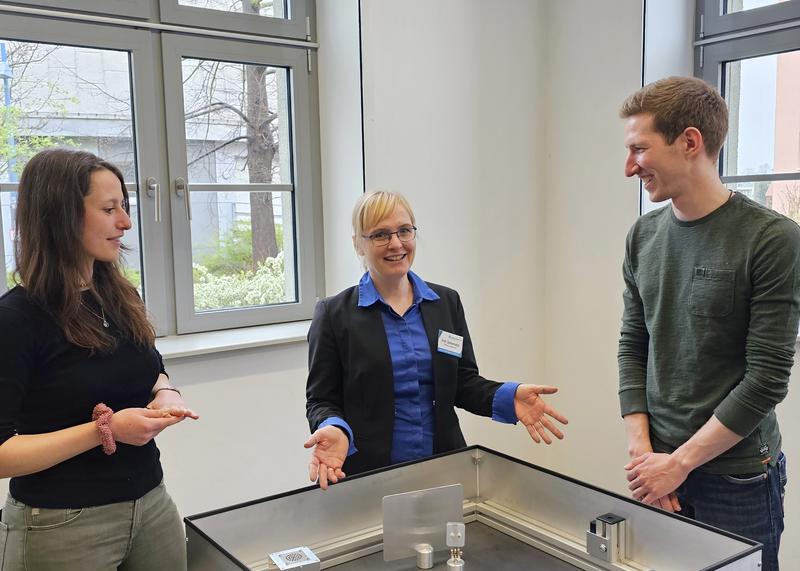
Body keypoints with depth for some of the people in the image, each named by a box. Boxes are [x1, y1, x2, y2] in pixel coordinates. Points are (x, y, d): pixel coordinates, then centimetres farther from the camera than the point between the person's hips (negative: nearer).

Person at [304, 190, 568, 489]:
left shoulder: (447, 302, 4)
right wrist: (333, 429, -26)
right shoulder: (334, 314, -6)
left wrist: (509, 397, -13)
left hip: (444, 467, 3)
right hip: (368, 474, -3)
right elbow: (322, 400, -4)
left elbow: (463, 382, 6)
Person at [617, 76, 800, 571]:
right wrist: (641, 450, -5)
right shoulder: (644, 236, 2)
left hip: (738, 478, -4)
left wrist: (678, 462, -13)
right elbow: (633, 347, 5)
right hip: (658, 469, 4)